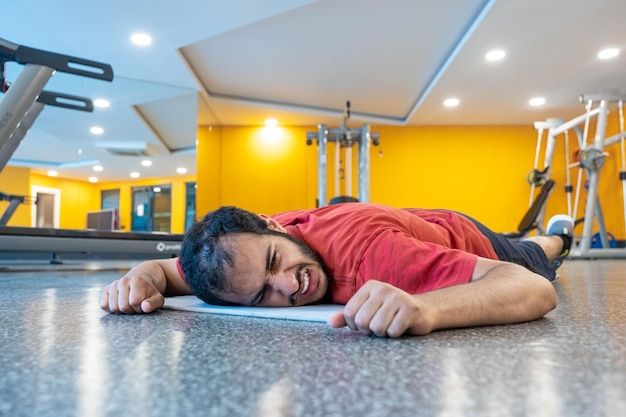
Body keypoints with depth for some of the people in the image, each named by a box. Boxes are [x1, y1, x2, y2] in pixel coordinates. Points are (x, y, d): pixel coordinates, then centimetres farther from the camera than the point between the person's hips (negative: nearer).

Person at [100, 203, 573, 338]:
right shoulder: (244, 248, -34)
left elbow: (538, 288, -53)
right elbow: (164, 267, -16)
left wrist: (427, 307, -71)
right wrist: (142, 279, -39)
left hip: (465, 237, -4)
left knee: (534, 258, 33)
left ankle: (557, 234, 69)